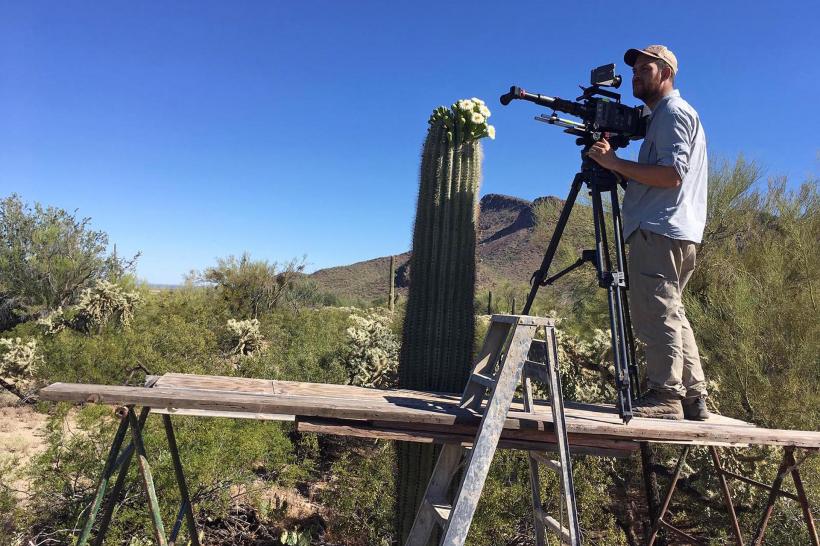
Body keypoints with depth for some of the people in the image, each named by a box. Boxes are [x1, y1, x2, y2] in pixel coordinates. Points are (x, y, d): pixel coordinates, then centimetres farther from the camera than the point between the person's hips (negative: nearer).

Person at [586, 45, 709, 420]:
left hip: (660, 231, -10)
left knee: (655, 314, -11)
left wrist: (615, 162, -15)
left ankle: (665, 396, -8)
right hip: (676, 233, 10)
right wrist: (617, 171, 14)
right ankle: (694, 398, 14)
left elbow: (671, 174, -16)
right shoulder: (663, 115, 28)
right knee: (671, 315, 10)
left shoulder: (674, 112, -2)